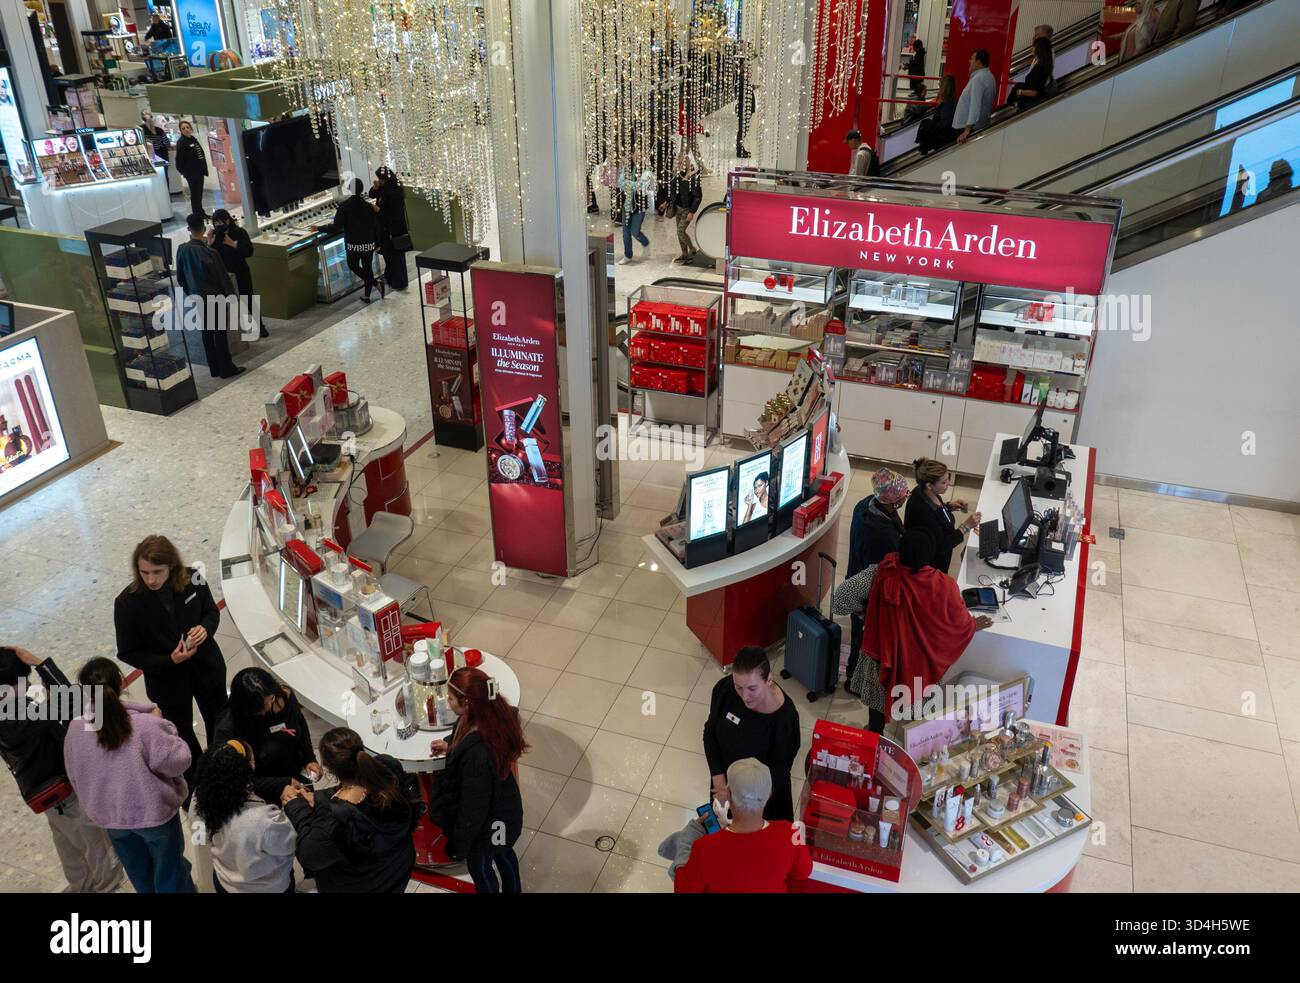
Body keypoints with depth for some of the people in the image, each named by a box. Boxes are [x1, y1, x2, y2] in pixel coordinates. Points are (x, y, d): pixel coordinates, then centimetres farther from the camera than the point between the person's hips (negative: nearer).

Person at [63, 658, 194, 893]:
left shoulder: (76, 730, -16)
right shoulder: (144, 725, -31)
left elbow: (75, 777, 0)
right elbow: (179, 760, -21)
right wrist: (162, 725, -10)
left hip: (110, 816, 4)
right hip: (154, 812, -4)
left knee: (140, 875, 29)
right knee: (170, 872, 21)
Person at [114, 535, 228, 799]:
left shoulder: (191, 579, -19)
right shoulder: (127, 603, -25)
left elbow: (211, 611, 0)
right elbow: (128, 653, -14)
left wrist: (205, 628, -23)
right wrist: (169, 661, -27)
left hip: (207, 668, 2)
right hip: (169, 681, -2)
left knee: (220, 725, 23)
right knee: (183, 737, 20)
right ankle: (194, 785, 46)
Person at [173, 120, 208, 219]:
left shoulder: (193, 140, 13)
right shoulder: (181, 142, -10)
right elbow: (179, 159, -13)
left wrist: (203, 169, 14)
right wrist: (182, 171, -14)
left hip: (199, 171, 8)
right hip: (191, 173, -8)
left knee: (199, 193, 15)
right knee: (195, 193, -3)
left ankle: (201, 213, 24)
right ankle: (197, 214, 2)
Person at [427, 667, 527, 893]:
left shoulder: (476, 753, -43)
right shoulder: (495, 717, -20)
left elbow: (473, 807, -28)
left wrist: (459, 844, -12)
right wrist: (451, 748, -7)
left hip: (485, 824, -7)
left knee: (480, 870, 24)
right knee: (503, 853, 35)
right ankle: (512, 890, 61)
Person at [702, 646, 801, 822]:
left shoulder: (785, 719, -34)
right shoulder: (725, 688, -23)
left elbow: (777, 774, -22)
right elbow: (710, 732, -7)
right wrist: (719, 780, -14)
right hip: (725, 783, 4)